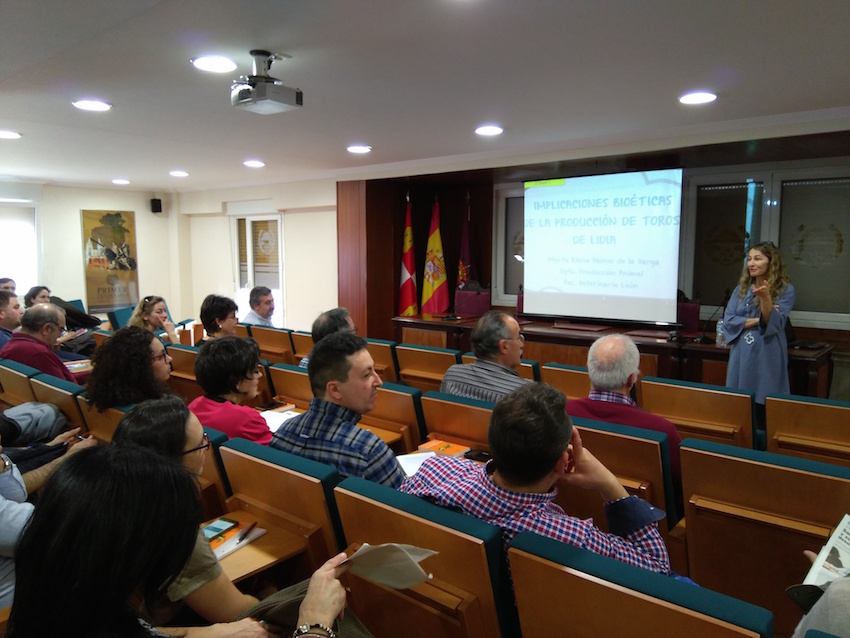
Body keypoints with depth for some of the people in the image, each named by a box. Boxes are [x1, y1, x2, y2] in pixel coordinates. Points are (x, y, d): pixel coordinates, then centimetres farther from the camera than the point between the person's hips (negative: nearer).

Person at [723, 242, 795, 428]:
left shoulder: (785, 290, -2)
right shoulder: (742, 288, 10)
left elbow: (774, 325, -14)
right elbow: (728, 320, 1)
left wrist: (766, 298, -28)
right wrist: (758, 320, -9)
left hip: (767, 357, -4)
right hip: (741, 355, 4)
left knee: (764, 407, -2)